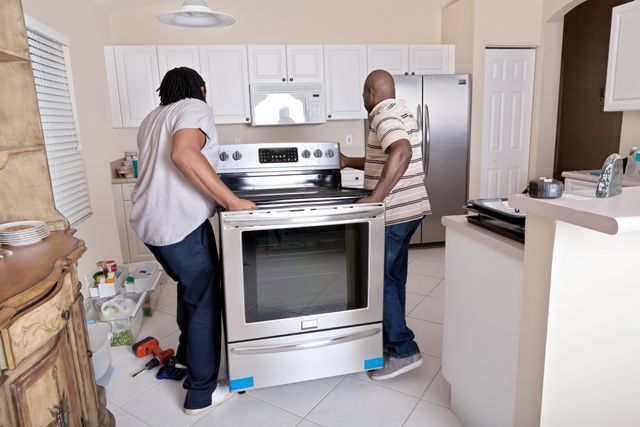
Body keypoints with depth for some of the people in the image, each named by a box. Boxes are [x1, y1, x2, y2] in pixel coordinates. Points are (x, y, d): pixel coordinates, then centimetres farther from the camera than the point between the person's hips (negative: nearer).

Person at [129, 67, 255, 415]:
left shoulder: (153, 118, 20)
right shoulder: (195, 108, -6)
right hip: (180, 224, -9)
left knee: (190, 284, 27)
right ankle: (201, 393, 15)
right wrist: (232, 201, -24)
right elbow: (184, 154, -27)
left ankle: (186, 354, 41)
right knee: (204, 301, 4)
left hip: (149, 222, 9)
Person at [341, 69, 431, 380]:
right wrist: (349, 162, 31)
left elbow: (401, 153, -35)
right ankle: (392, 338, 30)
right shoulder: (399, 111, 18)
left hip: (393, 213, -10)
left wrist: (373, 199, -37)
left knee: (379, 279, -2)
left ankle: (404, 351, 6)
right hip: (409, 209, 10)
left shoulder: (385, 114, -15)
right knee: (393, 277, 17)